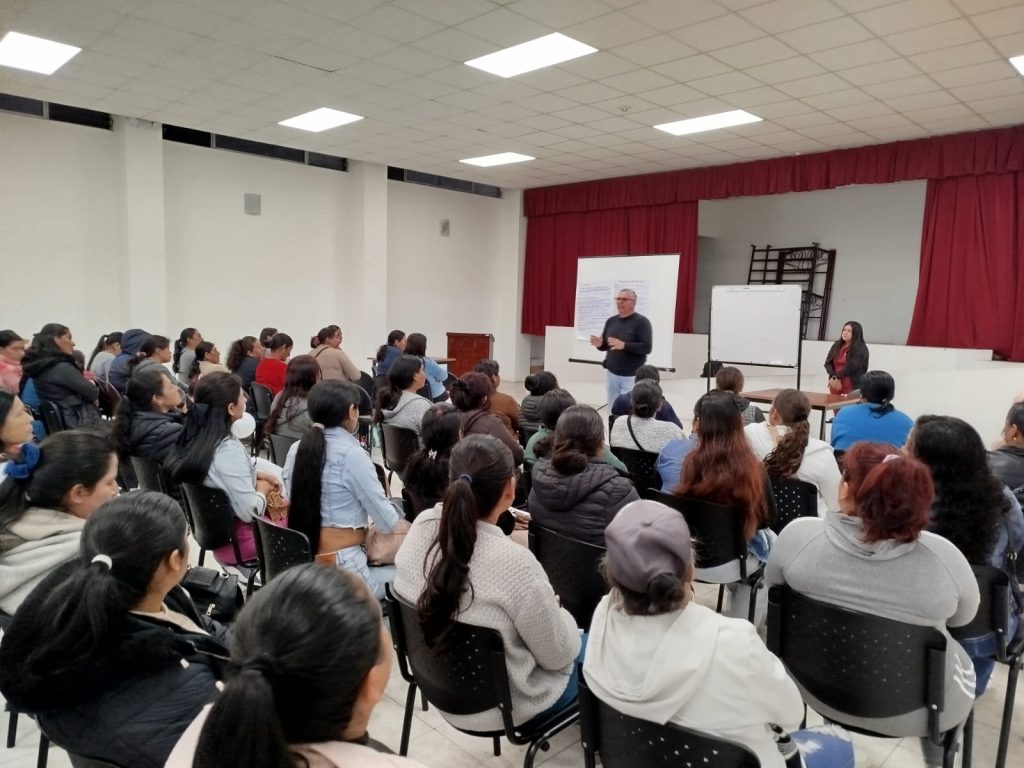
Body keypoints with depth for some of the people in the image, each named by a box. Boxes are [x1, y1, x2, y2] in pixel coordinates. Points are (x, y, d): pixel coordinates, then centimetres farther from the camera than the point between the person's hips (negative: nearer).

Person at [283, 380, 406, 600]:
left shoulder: (296, 450, 4)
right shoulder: (352, 454, -16)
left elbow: (300, 506, 13)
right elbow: (385, 519, -9)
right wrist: (398, 525, 14)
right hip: (340, 567, -8)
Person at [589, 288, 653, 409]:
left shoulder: (641, 322, -9)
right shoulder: (611, 321, 9)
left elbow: (647, 348, -18)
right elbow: (605, 346, 16)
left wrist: (623, 345, -29)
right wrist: (599, 344, -9)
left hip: (631, 376, -5)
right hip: (611, 373, 6)